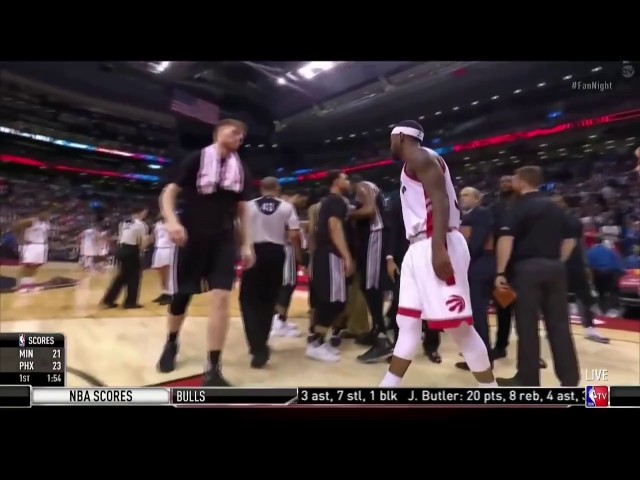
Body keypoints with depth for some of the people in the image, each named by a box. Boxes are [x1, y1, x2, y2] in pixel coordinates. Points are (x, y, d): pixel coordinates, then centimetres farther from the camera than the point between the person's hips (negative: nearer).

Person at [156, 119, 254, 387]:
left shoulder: (241, 170, 10)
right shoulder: (196, 160, -2)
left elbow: (242, 210, 15)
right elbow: (169, 192, -4)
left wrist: (246, 244, 8)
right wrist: (172, 220, -22)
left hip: (224, 240, 3)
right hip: (192, 237, -2)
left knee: (221, 298, -11)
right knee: (181, 296, 9)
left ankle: (213, 369, -4)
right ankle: (171, 344, 39)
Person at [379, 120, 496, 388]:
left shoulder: (420, 157, -4)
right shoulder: (414, 164, 25)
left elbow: (440, 200, -19)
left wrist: (438, 249, -28)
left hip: (437, 247, -10)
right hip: (419, 248, 10)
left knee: (457, 325, -5)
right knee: (408, 323, 10)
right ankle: (387, 386, 19)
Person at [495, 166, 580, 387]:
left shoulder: (518, 206, -4)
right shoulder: (555, 207, 16)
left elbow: (506, 240, -16)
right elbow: (569, 240, 17)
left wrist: (500, 272, -14)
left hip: (527, 268, -6)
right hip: (554, 268, 6)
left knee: (527, 326, 1)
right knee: (559, 324, 11)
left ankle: (528, 379, 9)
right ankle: (570, 378, 16)